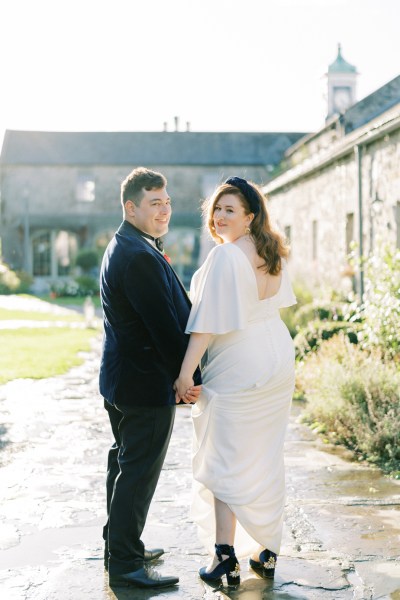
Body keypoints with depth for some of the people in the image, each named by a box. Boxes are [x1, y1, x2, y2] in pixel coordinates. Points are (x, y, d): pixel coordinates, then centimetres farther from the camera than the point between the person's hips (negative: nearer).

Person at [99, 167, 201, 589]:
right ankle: (126, 563, 8)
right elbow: (164, 324, -22)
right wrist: (189, 377, -14)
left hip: (121, 379, 11)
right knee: (138, 472, -2)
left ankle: (119, 547, 33)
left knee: (125, 465, 20)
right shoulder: (140, 256, -22)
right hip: (146, 382, -11)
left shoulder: (123, 247, 14)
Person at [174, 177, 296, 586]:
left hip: (238, 368, -8)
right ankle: (267, 552, 23)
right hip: (279, 358, 8)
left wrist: (186, 371, -19)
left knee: (226, 460, 2)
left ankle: (225, 558, 6)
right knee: (267, 458, 14)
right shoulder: (274, 252, 7)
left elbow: (209, 321, -22)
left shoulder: (225, 256, -19)